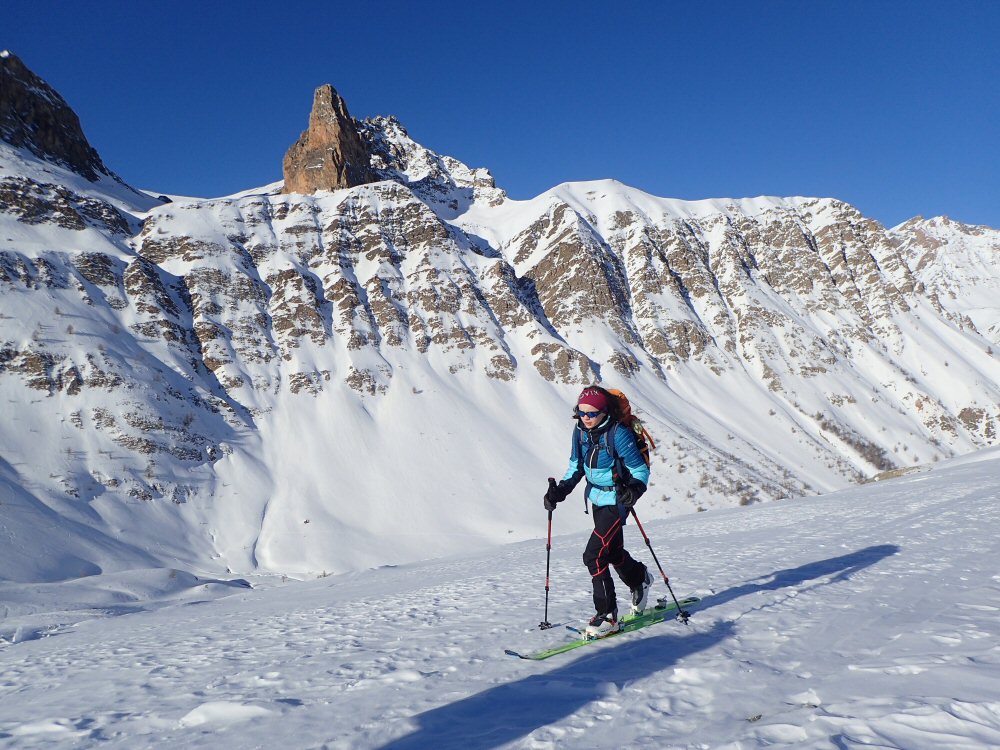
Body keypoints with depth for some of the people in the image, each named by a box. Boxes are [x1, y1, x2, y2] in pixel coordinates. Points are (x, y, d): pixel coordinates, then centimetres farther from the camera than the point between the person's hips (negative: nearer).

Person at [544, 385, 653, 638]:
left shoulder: (618, 434, -22)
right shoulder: (580, 432, -3)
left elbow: (640, 469, -16)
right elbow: (576, 466, 9)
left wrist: (634, 490, -35)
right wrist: (560, 490, -5)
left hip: (616, 501, -7)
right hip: (596, 498, 7)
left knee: (593, 555, -15)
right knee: (613, 552, 23)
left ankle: (607, 616, -3)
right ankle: (640, 579, 54)